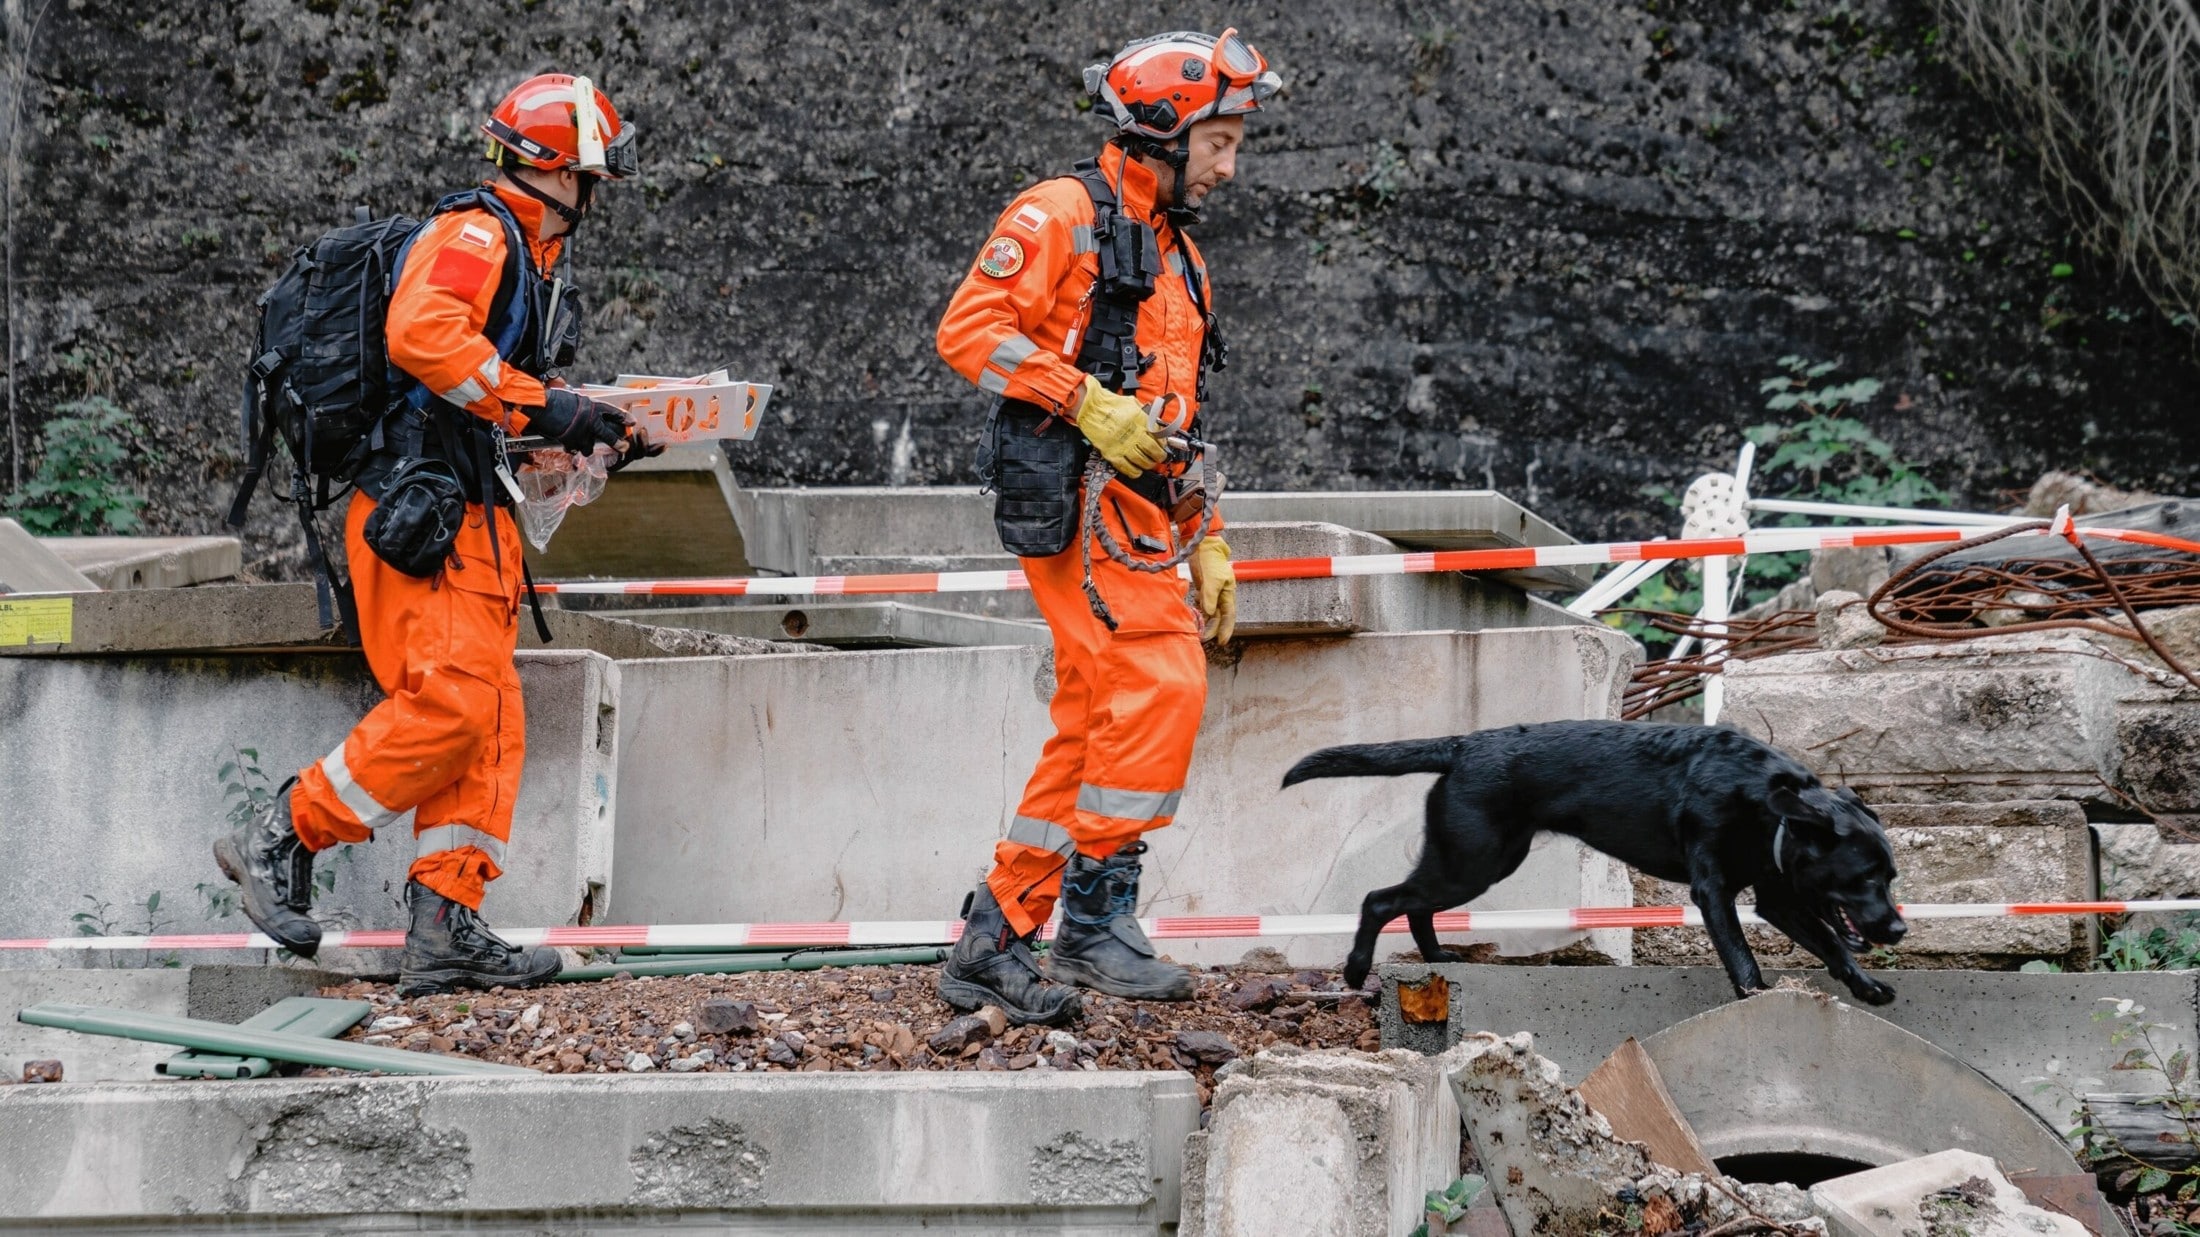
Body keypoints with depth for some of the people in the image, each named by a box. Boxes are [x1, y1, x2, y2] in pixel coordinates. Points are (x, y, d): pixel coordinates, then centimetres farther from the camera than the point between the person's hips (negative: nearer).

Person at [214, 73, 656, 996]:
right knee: (449, 703, -18)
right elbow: (423, 334, -27)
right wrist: (542, 405, -26)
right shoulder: (473, 236, -8)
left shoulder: (526, 255, 24)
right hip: (415, 505, -10)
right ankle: (282, 840, -8)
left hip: (471, 518, 10)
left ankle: (444, 928, 0)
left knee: (489, 724, 3)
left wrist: (595, 430, 17)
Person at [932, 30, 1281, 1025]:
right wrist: (1089, 402, -19)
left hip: (1139, 511, 9)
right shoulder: (1062, 216, -2)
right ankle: (1097, 916, -17)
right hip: (1075, 497, -9)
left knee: (1095, 729, 6)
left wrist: (1207, 545, 23)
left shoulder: (1176, 260, 26)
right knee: (1161, 685, -20)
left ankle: (993, 945, 9)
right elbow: (970, 329, -13)